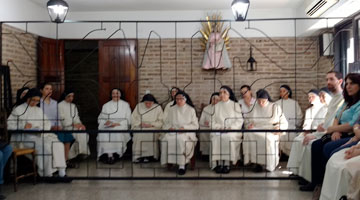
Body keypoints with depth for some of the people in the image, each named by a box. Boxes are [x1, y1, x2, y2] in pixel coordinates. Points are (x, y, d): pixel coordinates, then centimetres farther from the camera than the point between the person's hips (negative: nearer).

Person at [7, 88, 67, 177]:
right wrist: (23, 127, -17)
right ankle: (47, 174, -25)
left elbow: (47, 123, 19)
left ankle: (61, 172, -23)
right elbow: (9, 124, -2)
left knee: (58, 144, -22)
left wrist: (42, 128, -4)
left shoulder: (39, 110, 24)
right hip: (26, 137, -5)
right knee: (45, 146, -34)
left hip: (40, 135, 5)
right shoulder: (18, 110, 7)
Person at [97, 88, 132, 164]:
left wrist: (117, 124, -10)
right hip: (107, 127, 2)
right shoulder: (106, 105, 20)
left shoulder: (125, 105, 13)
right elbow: (100, 119, 15)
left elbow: (128, 120, 5)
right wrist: (105, 122, -8)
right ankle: (106, 154, -29)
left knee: (118, 133, -36)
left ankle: (115, 154, -30)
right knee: (102, 134, -32)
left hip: (121, 126, -2)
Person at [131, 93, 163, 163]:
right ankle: (137, 156, -23)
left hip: (153, 128, -1)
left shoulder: (158, 108, 5)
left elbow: (161, 121, 2)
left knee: (151, 135, -31)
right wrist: (140, 123, -10)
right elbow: (133, 119, 8)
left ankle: (148, 155, -22)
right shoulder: (139, 106, 10)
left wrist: (151, 124, -13)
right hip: (140, 127, 1)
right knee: (138, 135, -28)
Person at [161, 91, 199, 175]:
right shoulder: (171, 109, 19)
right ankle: (170, 161, -21)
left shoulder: (191, 110, 10)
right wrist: (169, 127, -6)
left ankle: (182, 165, -30)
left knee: (181, 139, -38)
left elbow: (195, 125, 5)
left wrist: (185, 128, -11)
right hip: (172, 132, 3)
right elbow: (166, 123, 18)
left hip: (187, 133, -3)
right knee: (166, 139, -32)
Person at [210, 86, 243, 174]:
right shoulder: (216, 106, 17)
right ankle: (218, 163, -27)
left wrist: (231, 127, -13)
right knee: (216, 137, -31)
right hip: (218, 130, 2)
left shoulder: (235, 105, 11)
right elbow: (212, 121, 11)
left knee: (228, 137, -35)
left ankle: (227, 163, -30)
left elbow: (240, 120, 3)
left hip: (233, 130, -2)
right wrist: (219, 127, -9)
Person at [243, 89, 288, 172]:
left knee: (267, 138, -38)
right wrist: (249, 125, -5)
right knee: (248, 135, -33)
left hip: (271, 132, -2)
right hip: (256, 130, 2)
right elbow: (247, 122, 20)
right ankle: (257, 163, -26)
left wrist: (279, 127, -13)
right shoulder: (253, 108, 14)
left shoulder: (275, 107, 8)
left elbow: (284, 123, 9)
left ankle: (269, 164, -21)